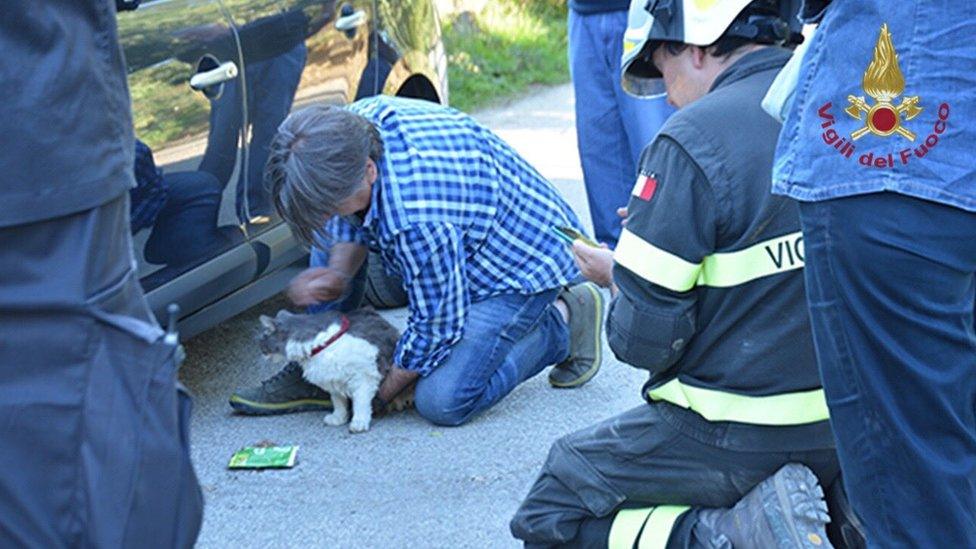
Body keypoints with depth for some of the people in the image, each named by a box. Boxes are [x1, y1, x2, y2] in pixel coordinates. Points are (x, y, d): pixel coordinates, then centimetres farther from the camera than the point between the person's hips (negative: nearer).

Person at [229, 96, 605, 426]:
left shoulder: (418, 221, -41)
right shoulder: (349, 126, -16)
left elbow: (435, 326, -25)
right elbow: (351, 220, 5)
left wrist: (379, 394, -11)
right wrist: (338, 272, -14)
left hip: (524, 266, -9)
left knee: (443, 402, -20)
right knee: (326, 233, 1)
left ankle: (564, 322, 1)